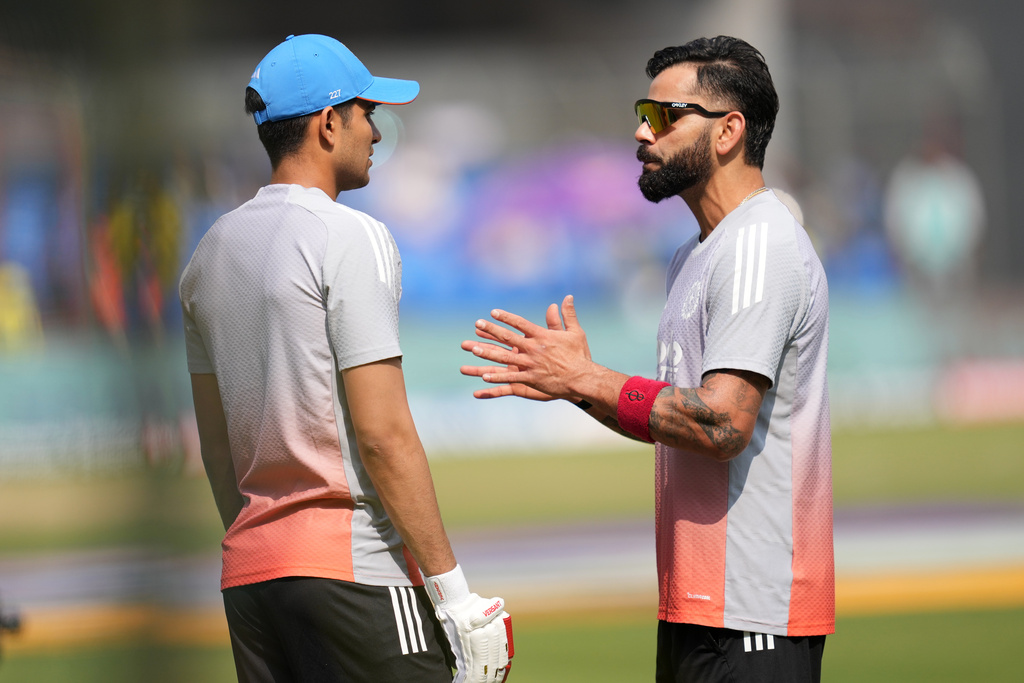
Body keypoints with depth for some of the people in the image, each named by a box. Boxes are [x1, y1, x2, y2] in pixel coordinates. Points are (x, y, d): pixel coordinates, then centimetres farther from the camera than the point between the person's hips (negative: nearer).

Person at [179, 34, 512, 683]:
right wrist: (453, 592, -13)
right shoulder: (352, 239, -9)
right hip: (355, 567, -8)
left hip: (249, 566, 8)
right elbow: (384, 434, -15)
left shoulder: (210, 252, 14)